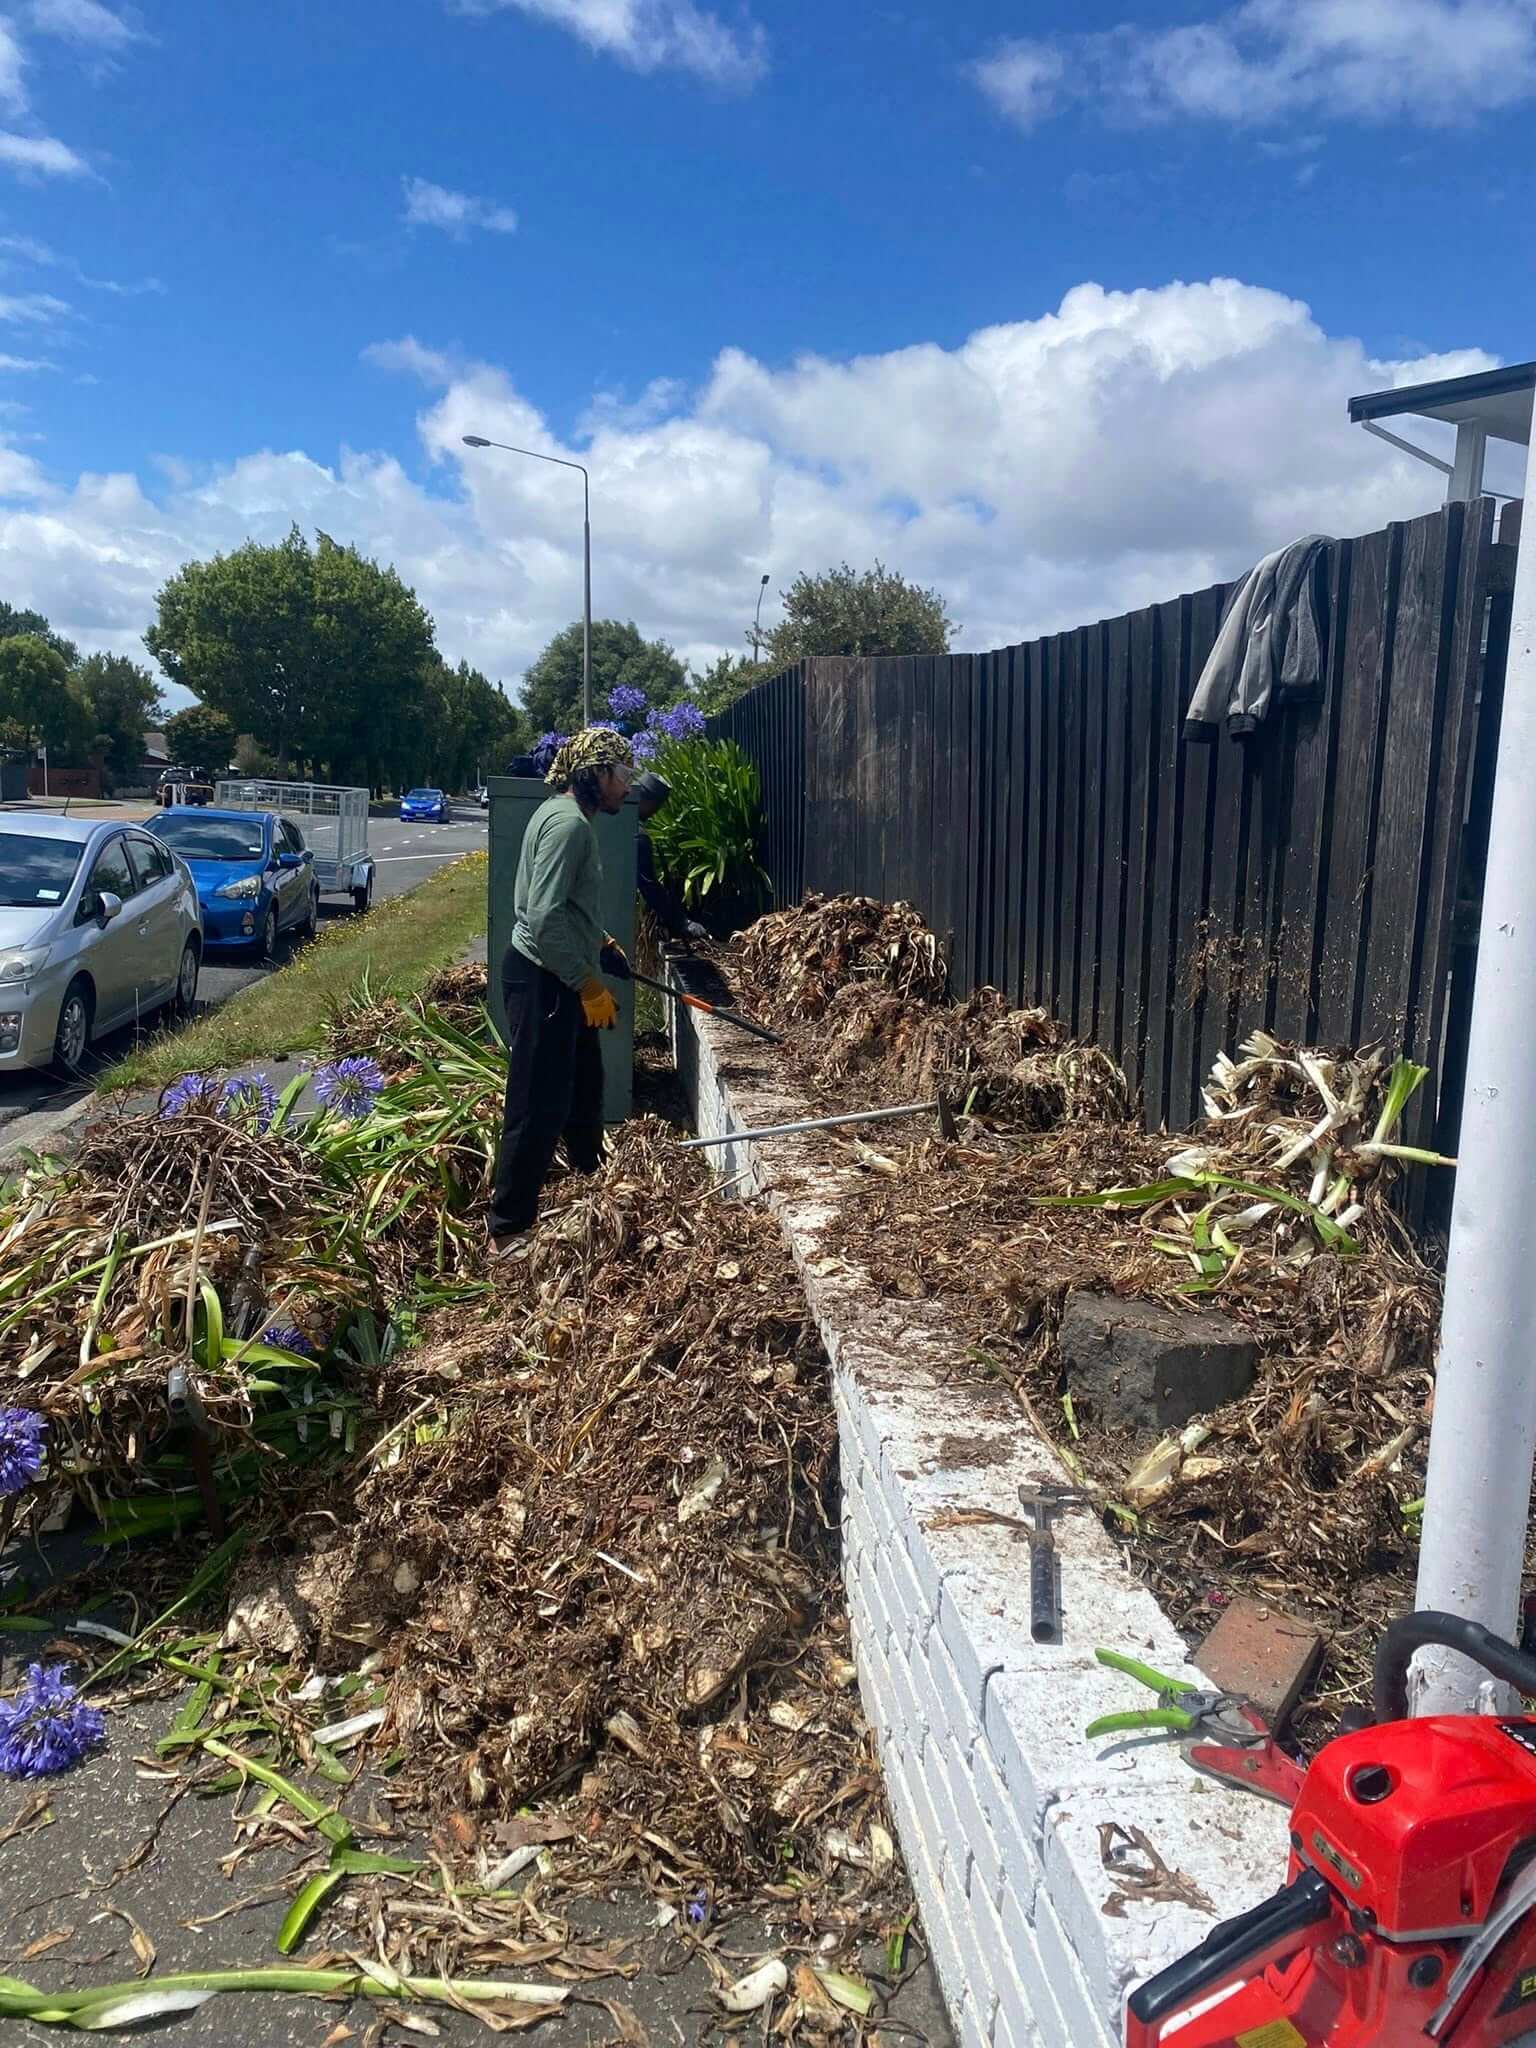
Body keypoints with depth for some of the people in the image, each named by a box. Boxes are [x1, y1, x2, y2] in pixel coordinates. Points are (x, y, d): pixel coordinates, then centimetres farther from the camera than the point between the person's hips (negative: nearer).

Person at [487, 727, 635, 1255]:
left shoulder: (567, 816, 14)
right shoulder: (567, 823, -19)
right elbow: (545, 918, -27)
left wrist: (600, 943, 21)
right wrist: (589, 984, -22)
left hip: (559, 978, 11)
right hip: (543, 980, -11)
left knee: (583, 1084, 24)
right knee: (539, 1104, -6)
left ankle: (592, 1183, 44)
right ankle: (507, 1231, 1)